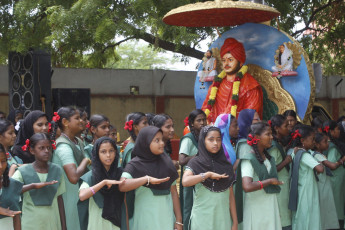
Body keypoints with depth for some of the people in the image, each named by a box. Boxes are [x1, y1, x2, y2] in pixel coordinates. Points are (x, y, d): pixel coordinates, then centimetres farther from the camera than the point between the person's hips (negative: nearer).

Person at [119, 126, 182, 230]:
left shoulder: (166, 162, 7)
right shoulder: (135, 165, -6)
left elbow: (173, 192, 6)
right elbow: (122, 186, -23)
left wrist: (179, 220, 2)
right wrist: (147, 179, -30)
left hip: (167, 219, 4)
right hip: (146, 221, -4)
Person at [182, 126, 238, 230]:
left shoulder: (226, 165, 9)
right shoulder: (195, 163, -1)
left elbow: (231, 195, 7)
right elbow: (185, 182, -21)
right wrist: (208, 174, -17)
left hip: (223, 219, 3)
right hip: (202, 219, -3)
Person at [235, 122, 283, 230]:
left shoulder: (267, 155, 10)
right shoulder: (248, 159, -16)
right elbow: (247, 187, -28)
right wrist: (270, 181, -18)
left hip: (271, 204, 8)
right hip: (256, 208, -8)